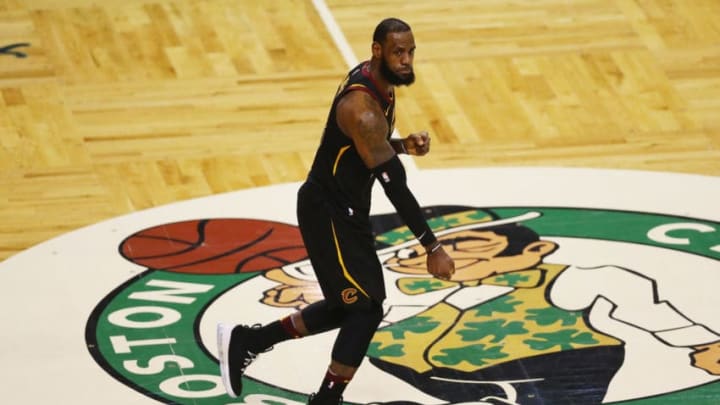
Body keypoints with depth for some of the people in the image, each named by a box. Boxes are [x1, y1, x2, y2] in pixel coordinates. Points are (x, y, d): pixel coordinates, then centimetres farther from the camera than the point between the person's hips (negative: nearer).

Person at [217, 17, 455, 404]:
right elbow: (395, 185, -31)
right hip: (328, 212, -10)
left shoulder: (378, 80, 2)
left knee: (348, 306, 18)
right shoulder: (362, 107, -29)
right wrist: (432, 248, -29)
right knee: (366, 308, -12)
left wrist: (403, 145, -2)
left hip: (347, 208, 10)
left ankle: (244, 341, 29)